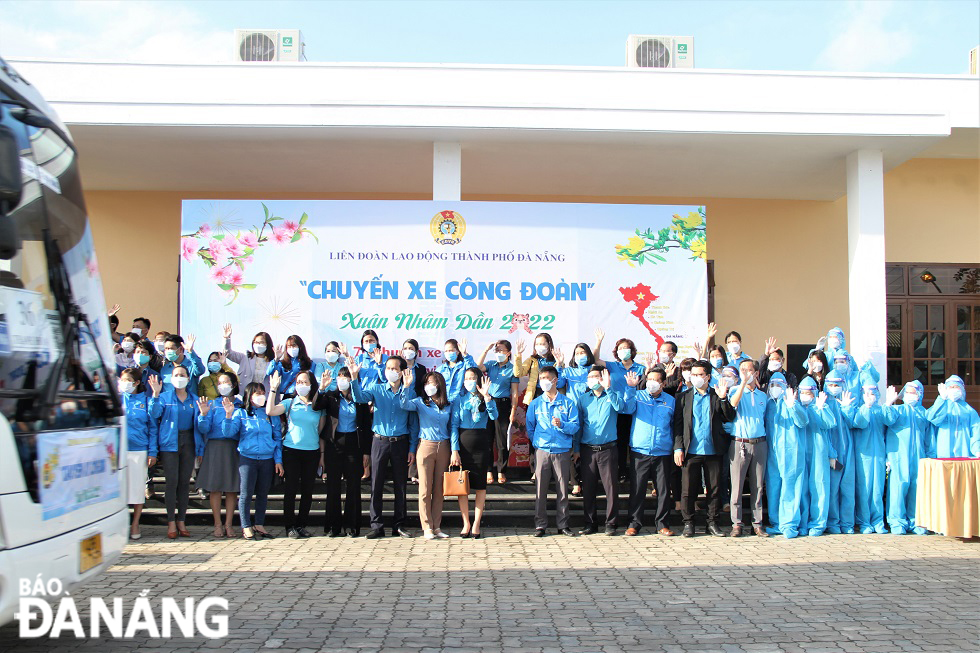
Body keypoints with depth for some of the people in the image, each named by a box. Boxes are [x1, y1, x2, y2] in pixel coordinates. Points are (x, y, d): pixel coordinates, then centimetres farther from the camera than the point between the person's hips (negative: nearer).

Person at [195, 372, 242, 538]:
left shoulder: (240, 405, 10)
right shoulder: (212, 404, 7)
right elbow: (204, 429, -1)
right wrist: (203, 415, -19)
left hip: (234, 448, 1)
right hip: (215, 447, -1)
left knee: (232, 487, 2)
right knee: (215, 487, 0)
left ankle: (229, 524, 9)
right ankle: (218, 524, 8)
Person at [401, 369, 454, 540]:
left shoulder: (448, 406, 9)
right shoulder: (420, 402, 2)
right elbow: (404, 405, -17)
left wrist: (455, 450, -2)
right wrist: (406, 386, -29)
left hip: (443, 447, 2)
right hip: (425, 446, -2)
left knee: (439, 489, 7)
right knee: (425, 489, 0)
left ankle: (436, 526, 14)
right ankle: (427, 527, 7)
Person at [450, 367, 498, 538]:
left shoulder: (486, 399, 6)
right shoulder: (459, 399, 6)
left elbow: (494, 416, -13)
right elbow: (454, 425, 0)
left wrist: (486, 397, -24)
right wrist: (455, 450, -8)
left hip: (481, 445, 0)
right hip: (462, 444, 1)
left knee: (480, 485, 2)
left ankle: (476, 524, 10)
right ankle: (466, 523, 11)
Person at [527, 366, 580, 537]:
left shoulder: (567, 403, 6)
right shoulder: (535, 403, 9)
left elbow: (575, 426, -1)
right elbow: (530, 428, 14)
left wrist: (562, 425, -17)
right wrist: (537, 442, 8)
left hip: (562, 452, -1)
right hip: (542, 451, 1)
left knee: (563, 490, 3)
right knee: (540, 489, 0)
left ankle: (563, 525, 13)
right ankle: (540, 525, 7)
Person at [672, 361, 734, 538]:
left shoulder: (717, 397, 11)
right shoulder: (683, 398, 11)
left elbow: (729, 418, 2)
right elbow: (677, 425, 7)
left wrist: (723, 399, -10)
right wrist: (678, 448, -2)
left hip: (713, 451, 1)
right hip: (691, 451, 0)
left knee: (714, 489, 5)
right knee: (688, 490, 0)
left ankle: (712, 523, 16)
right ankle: (688, 523, 11)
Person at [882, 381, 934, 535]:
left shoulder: (924, 413, 17)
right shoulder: (897, 410, 11)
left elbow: (930, 440, 18)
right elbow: (888, 419, -11)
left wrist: (931, 458, 12)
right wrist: (888, 403, -19)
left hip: (918, 458, 3)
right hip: (898, 457, -3)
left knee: (917, 488, 2)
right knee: (898, 487, -9)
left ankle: (914, 522, 12)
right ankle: (897, 523, -3)